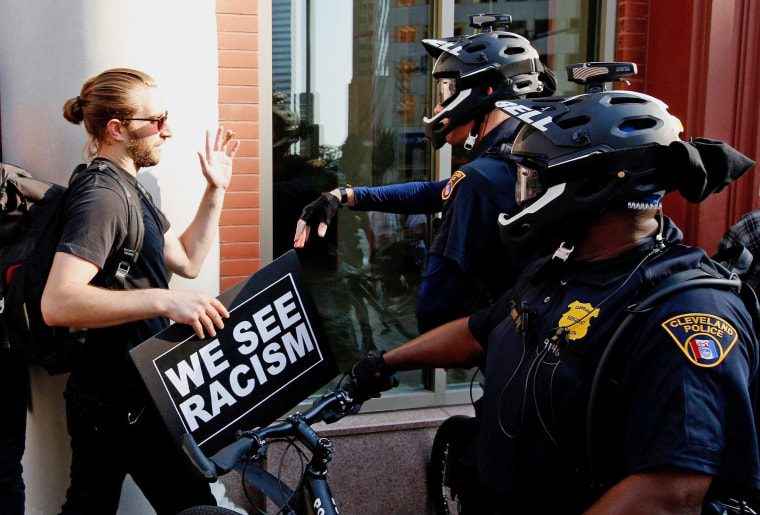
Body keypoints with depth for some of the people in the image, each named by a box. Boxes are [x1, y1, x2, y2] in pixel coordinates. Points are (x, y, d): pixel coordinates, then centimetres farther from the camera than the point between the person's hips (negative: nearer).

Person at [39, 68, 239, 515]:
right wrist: (162, 300, -39)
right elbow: (58, 302, -32)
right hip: (123, 406, -10)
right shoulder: (102, 196, -21)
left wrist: (216, 192, 10)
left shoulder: (128, 188, 14)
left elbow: (186, 260, 17)